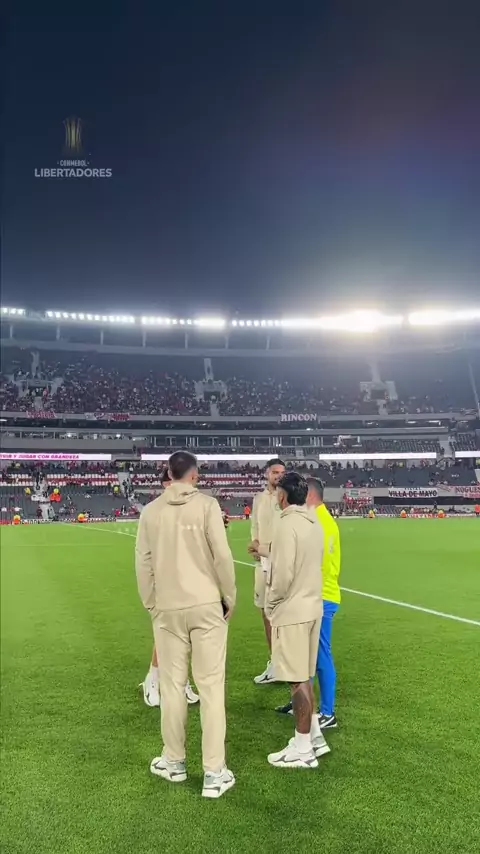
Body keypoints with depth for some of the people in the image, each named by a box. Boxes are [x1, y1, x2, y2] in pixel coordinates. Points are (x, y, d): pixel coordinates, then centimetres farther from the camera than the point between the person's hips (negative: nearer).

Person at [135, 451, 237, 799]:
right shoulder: (206, 504, -7)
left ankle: (174, 761, 29)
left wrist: (150, 604, 15)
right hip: (206, 605, -2)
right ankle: (215, 773, 11)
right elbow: (222, 555, -9)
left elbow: (143, 562, 4)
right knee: (211, 686, 5)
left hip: (167, 608, 2)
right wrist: (230, 598, 3)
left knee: (172, 685, 14)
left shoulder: (151, 510, 2)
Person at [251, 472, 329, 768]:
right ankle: (314, 736, 29)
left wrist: (270, 604, -6)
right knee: (304, 676, 20)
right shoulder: (314, 523, 7)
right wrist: (267, 551, 28)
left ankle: (303, 748, 13)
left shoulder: (287, 524, -19)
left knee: (298, 679, 2)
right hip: (312, 606, 9)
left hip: (292, 612, -9)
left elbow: (283, 574, -22)